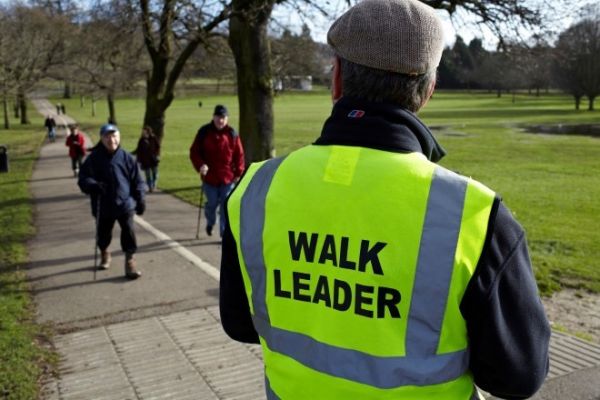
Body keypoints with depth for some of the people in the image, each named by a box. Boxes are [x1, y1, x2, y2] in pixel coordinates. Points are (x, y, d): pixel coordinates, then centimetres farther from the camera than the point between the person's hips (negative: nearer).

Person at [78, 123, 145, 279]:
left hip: (125, 203, 0)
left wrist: (140, 199, 3)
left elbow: (137, 180, 5)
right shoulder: (94, 158, -5)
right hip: (103, 206, 1)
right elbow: (83, 179, -6)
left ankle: (130, 260, 5)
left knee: (128, 232, -7)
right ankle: (104, 254, 45)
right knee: (103, 233, 16)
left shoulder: (126, 157, -1)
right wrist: (94, 185, -27)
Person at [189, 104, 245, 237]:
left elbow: (239, 155, 4)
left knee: (226, 205, 0)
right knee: (212, 203, 7)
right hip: (209, 176, 0)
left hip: (228, 177, 0)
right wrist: (200, 165, -15)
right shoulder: (204, 132, -2)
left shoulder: (232, 134, 0)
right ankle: (210, 223, 38)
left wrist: (239, 173, 0)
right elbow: (194, 151, 1)